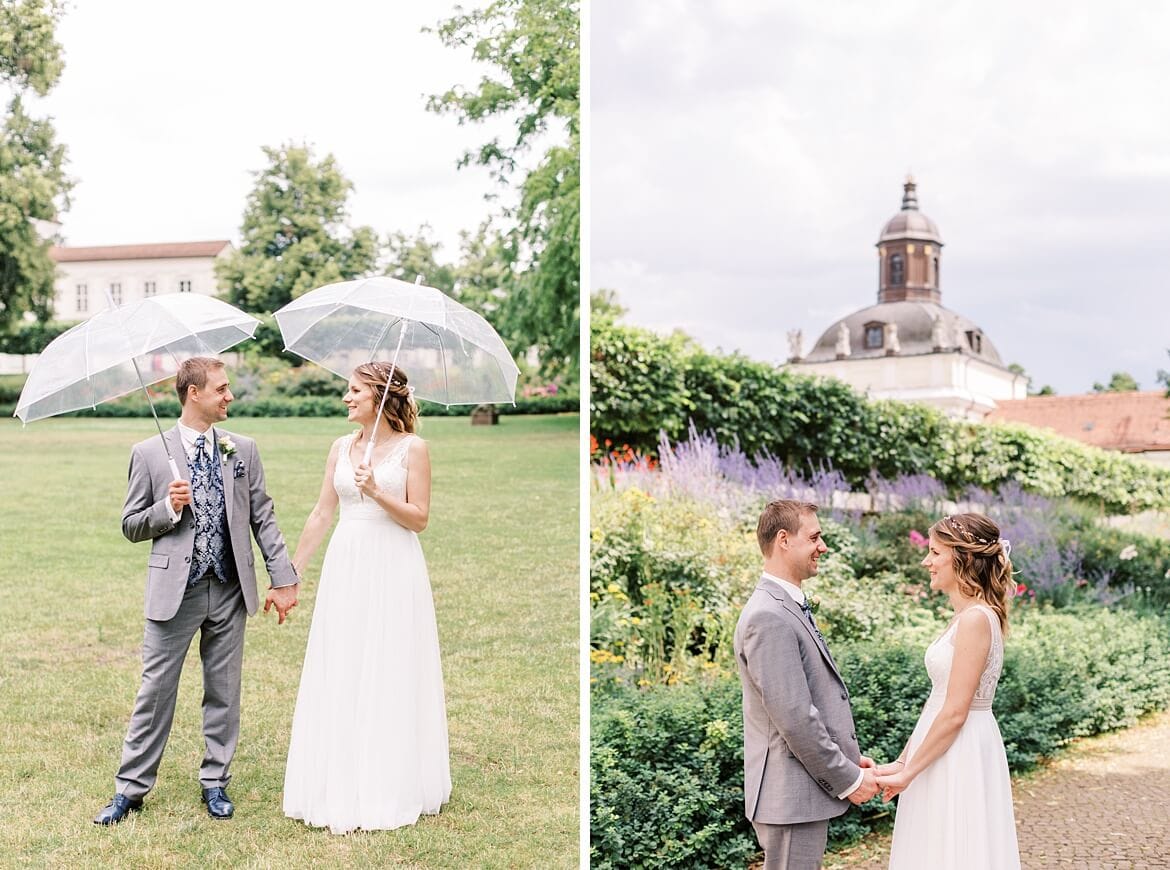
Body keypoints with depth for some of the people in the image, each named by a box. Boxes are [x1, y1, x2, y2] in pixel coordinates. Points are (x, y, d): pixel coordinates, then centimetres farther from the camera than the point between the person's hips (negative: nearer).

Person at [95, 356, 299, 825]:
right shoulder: (149, 453, 0)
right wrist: (168, 509, -15)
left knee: (224, 690, 9)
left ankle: (215, 782, 23)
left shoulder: (243, 449, 7)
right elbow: (131, 526, 4)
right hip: (175, 590, -2)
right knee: (156, 690, 2)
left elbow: (263, 518, 7)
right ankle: (130, 788, 14)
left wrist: (283, 578, 2)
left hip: (230, 591, 3)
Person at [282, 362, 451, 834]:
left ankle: (387, 790, 15)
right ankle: (340, 789, 18)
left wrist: (377, 492, -19)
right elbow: (321, 514, 11)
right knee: (337, 679, 6)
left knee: (389, 678, 2)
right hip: (345, 566, 5)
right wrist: (290, 574, 11)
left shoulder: (412, 448, -3)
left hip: (393, 569, -4)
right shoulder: (341, 447, 9)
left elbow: (419, 517, -6)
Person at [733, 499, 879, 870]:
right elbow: (794, 718, -22)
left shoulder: (790, 606, 13)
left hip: (808, 788, 10)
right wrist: (848, 779, -14)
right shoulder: (768, 617, -20)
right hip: (791, 796, -10)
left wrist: (849, 758, 12)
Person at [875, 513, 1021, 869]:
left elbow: (955, 713, -20)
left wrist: (907, 773, -13)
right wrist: (902, 761, 14)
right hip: (949, 754, 9)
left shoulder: (975, 618, -18)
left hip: (960, 758, -9)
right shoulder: (967, 616, 11)